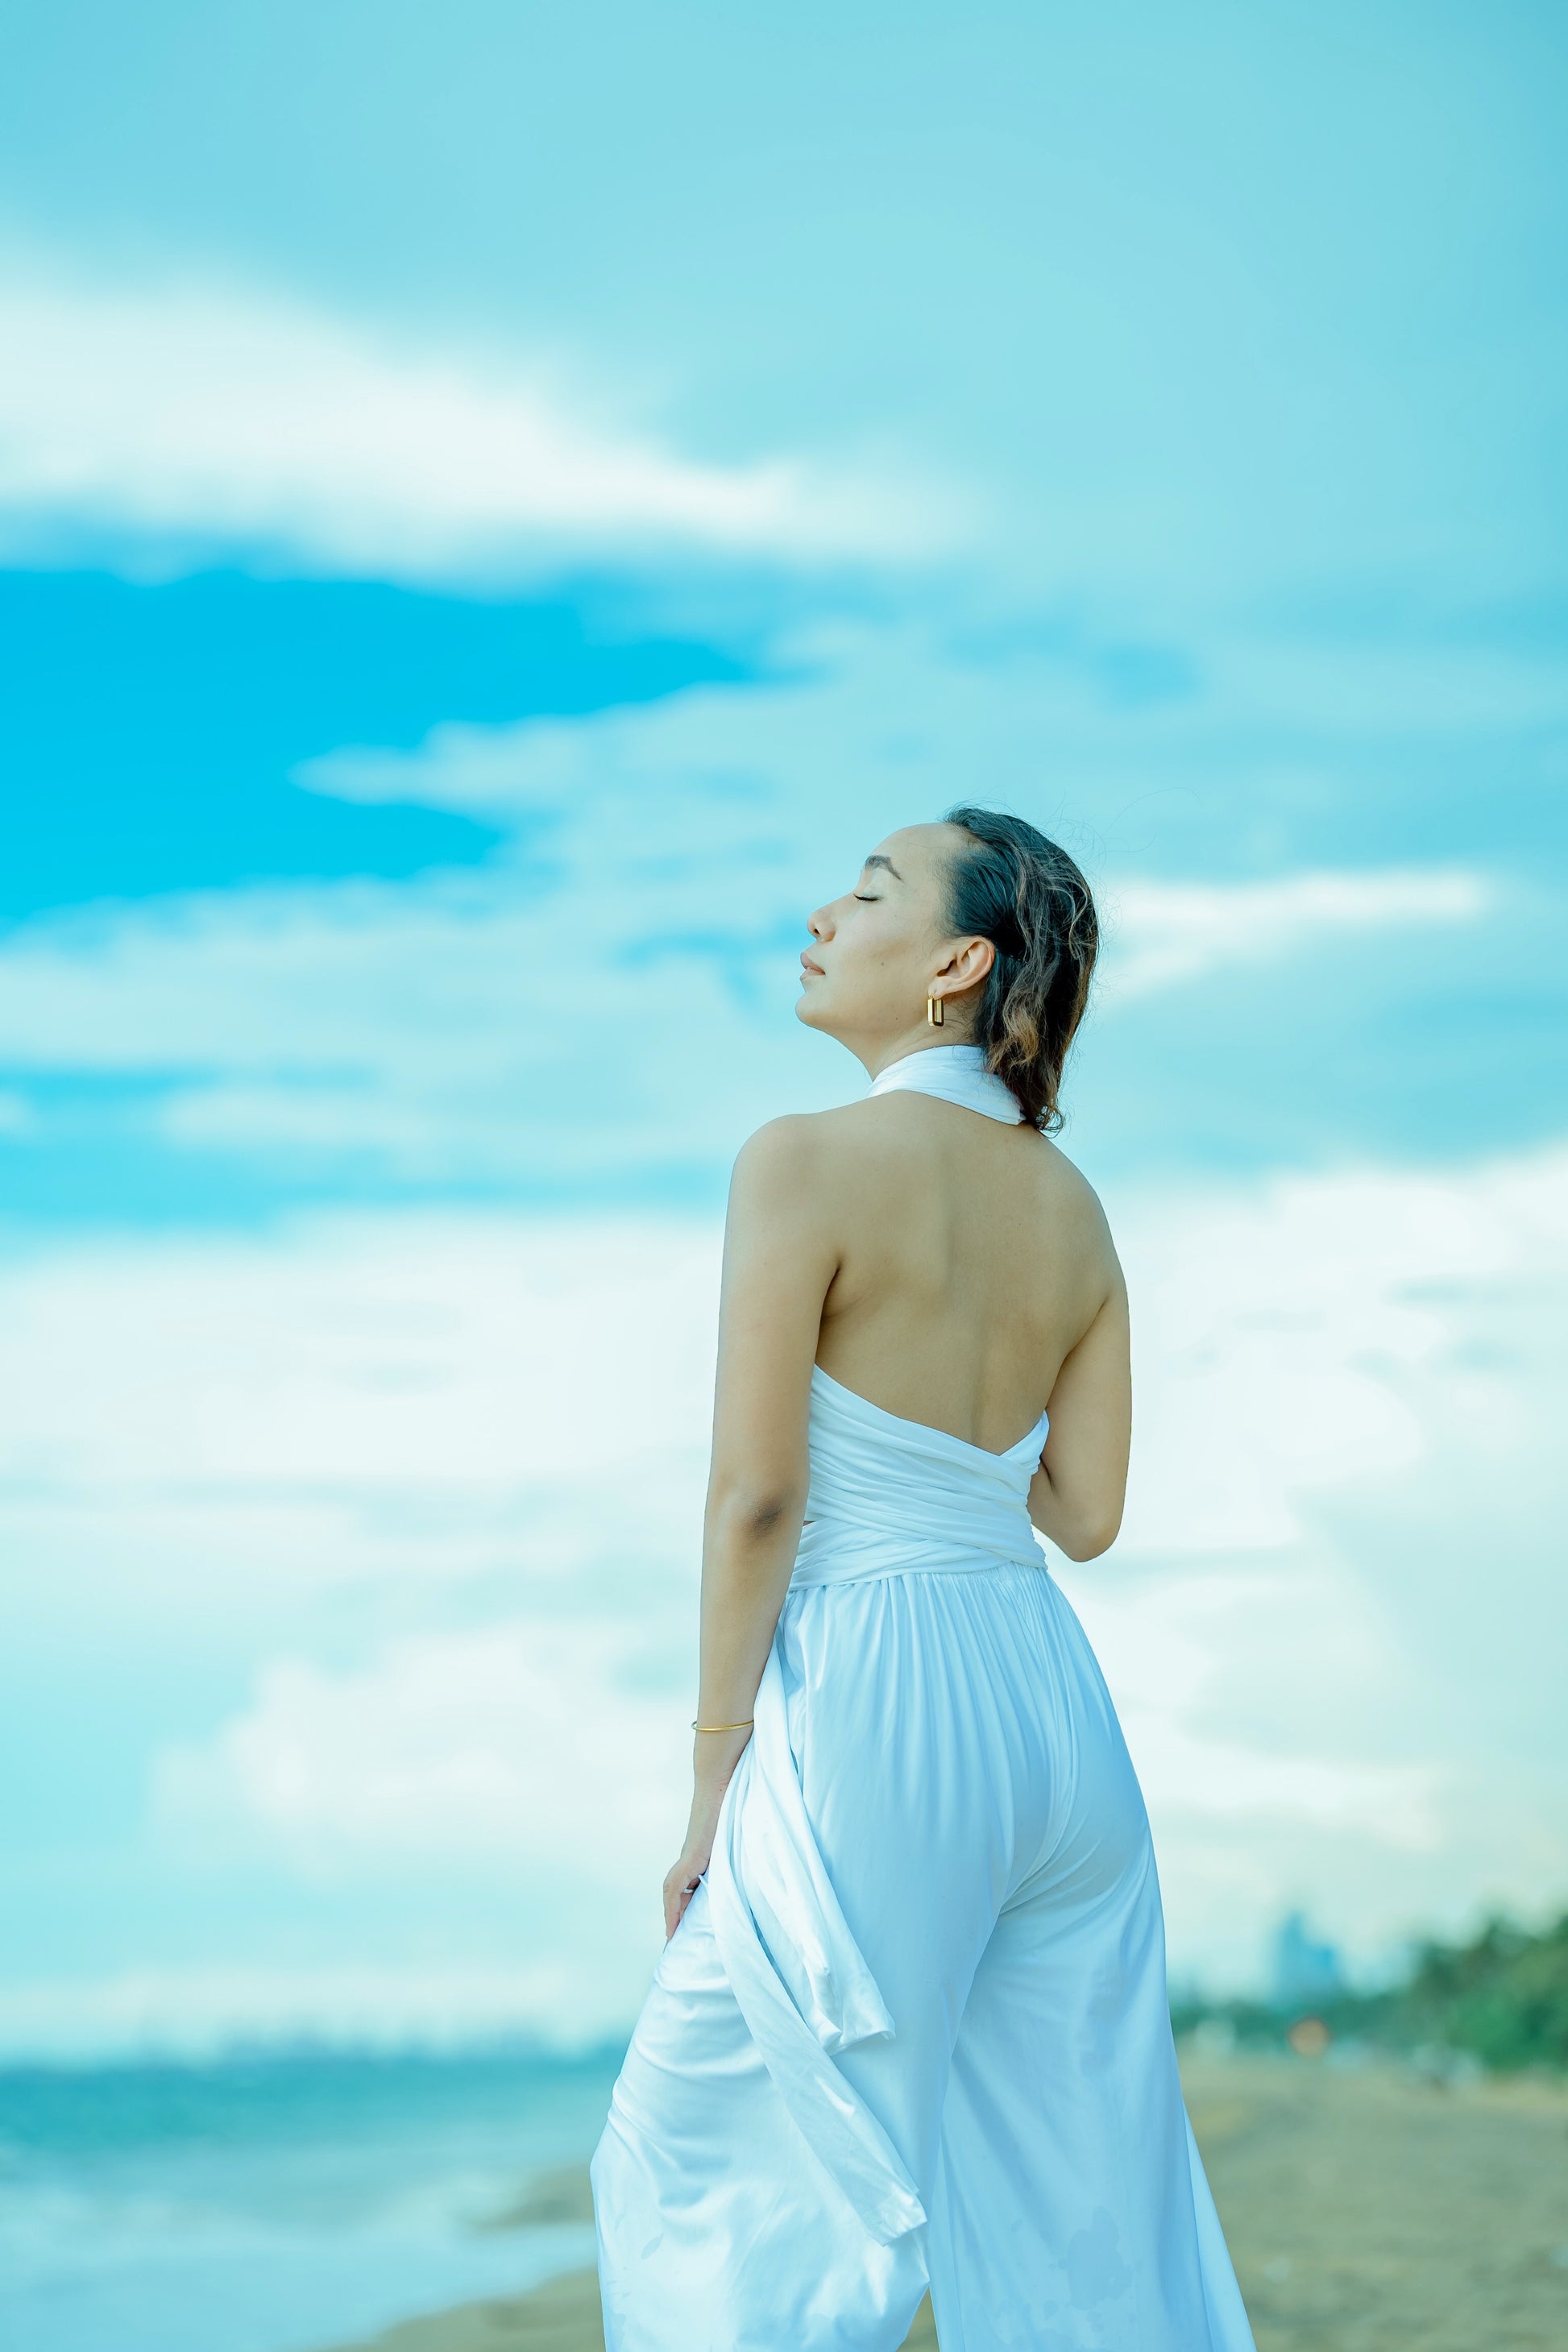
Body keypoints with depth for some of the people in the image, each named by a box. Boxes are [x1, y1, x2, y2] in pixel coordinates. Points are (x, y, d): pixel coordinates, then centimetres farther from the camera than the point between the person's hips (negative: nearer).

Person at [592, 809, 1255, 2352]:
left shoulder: (808, 1163, -10)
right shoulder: (1071, 1203, 10)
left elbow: (756, 1494, -13)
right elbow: (1088, 1510, 11)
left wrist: (714, 1769, -7)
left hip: (871, 1709, -7)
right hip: (1055, 1705, 7)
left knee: (693, 2166, 10)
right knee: (1088, 2222, 11)